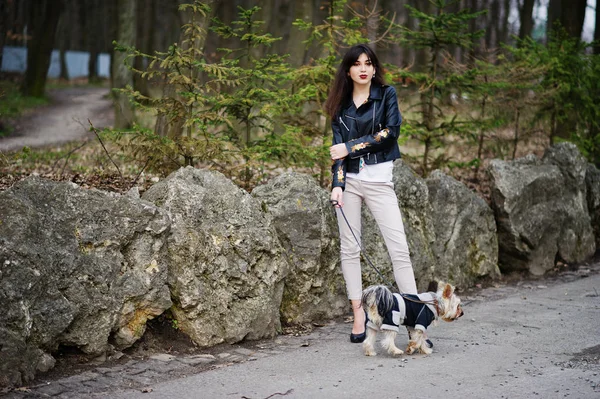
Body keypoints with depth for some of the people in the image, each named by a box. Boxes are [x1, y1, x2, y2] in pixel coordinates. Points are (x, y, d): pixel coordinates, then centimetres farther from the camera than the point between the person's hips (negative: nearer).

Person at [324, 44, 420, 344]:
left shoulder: (386, 94, 4)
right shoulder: (340, 105, 11)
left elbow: (390, 131, -9)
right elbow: (338, 147, 3)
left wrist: (350, 147, -8)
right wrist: (337, 184, -10)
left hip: (378, 178, -3)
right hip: (349, 179, 3)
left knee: (399, 248, -9)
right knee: (349, 248, 1)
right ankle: (358, 314, 9)